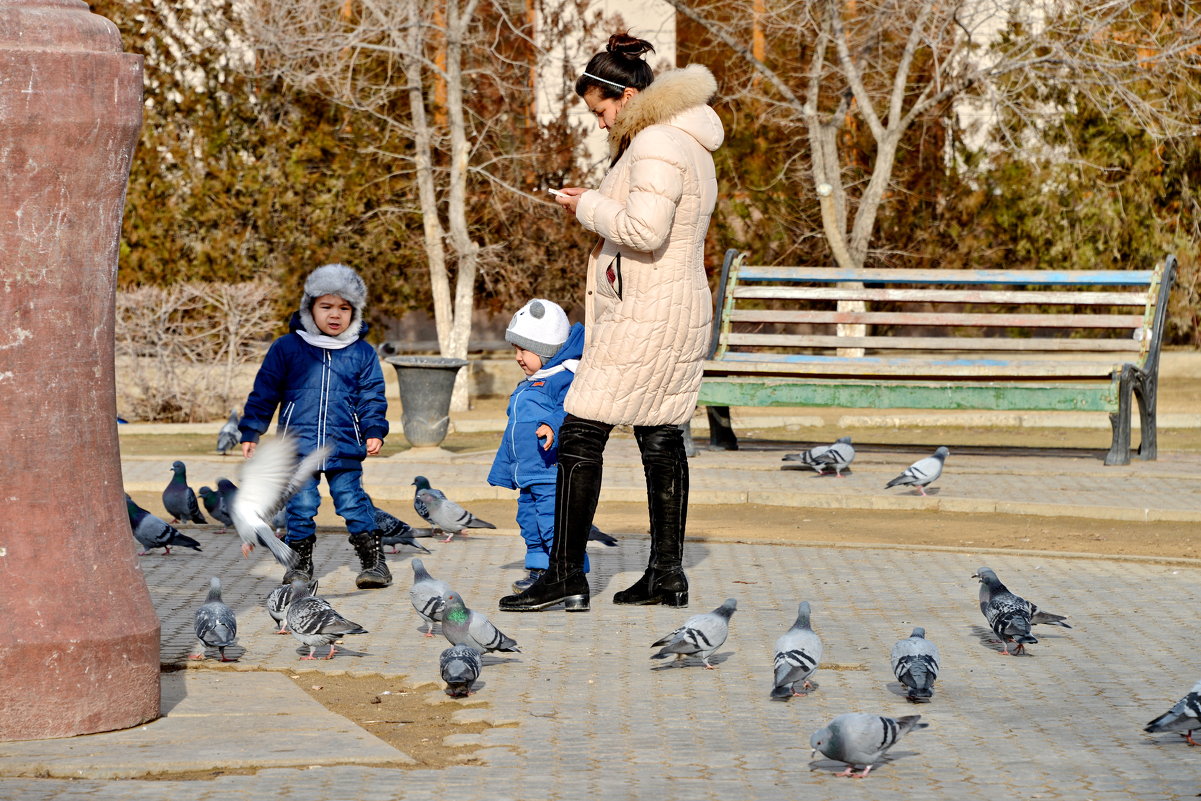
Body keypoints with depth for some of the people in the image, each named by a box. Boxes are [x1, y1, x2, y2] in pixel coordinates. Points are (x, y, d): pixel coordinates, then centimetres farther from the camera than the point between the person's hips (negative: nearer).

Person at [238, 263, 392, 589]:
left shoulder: (362, 353, 7)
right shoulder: (287, 348, 4)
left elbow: (372, 396, 11)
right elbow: (264, 392, 8)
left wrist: (374, 431, -2)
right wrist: (251, 432, 7)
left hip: (345, 449, 0)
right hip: (298, 445, 0)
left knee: (352, 503, -3)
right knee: (301, 505, 1)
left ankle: (374, 562, 6)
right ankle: (300, 563, 14)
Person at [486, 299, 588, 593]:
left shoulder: (563, 380, -10)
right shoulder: (526, 387, 22)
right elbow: (513, 434, 29)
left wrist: (554, 427, -44)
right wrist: (502, 470, 31)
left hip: (554, 473, -10)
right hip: (528, 477, 10)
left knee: (555, 524, -12)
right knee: (530, 522, 14)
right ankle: (539, 569, 24)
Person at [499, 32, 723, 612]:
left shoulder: (657, 145, -16)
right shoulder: (689, 143, 16)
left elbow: (644, 230, -26)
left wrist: (590, 207, -11)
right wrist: (599, 205, 10)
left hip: (643, 314, -11)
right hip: (683, 307, 11)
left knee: (580, 434, -8)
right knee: (662, 438, 12)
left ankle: (565, 578, -8)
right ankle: (667, 575, 14)